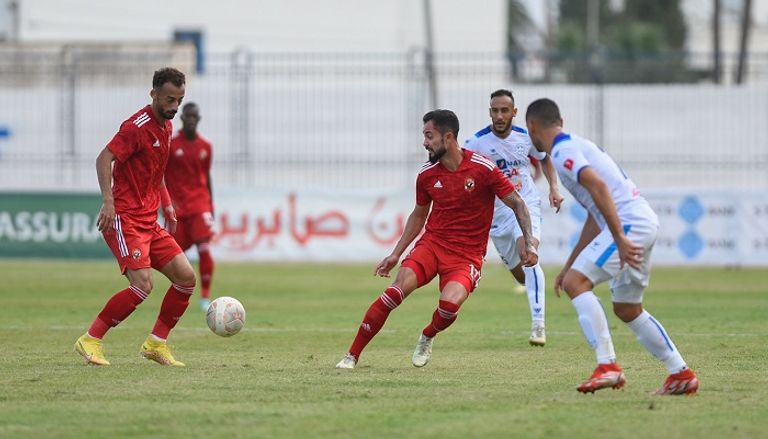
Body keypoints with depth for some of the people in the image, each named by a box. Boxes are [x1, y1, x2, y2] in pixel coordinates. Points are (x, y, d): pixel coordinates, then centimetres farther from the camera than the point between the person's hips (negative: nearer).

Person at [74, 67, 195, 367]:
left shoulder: (166, 126, 14)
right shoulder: (138, 126, -14)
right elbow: (104, 159, -21)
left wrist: (166, 205, 21)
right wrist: (108, 202, -30)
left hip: (149, 222, 9)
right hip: (125, 219, -9)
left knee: (186, 277, 1)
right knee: (142, 285, -20)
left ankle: (156, 343, 11)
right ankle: (90, 340, -8)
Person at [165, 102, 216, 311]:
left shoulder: (205, 146, 6)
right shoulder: (170, 144, -4)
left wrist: (211, 206, 16)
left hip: (200, 204, 1)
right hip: (177, 206, -1)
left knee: (204, 249, -14)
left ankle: (205, 296, -8)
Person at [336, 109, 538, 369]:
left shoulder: (482, 168, -10)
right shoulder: (427, 175, 4)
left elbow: (517, 204, -3)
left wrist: (528, 244, -11)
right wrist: (395, 255, 16)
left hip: (467, 254, -3)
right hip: (432, 243, 3)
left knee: (450, 302, -30)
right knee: (396, 290, -21)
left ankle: (428, 337, 6)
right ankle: (352, 356, -13)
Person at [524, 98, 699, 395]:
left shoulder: (562, 152, -7)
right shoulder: (577, 146, 25)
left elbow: (598, 185, -24)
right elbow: (595, 219, 29)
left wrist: (619, 238, -28)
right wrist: (570, 265, 31)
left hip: (629, 222, -10)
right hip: (645, 222, 10)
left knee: (576, 283, -15)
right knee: (627, 309, 19)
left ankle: (607, 366, -23)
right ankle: (681, 374, 21)